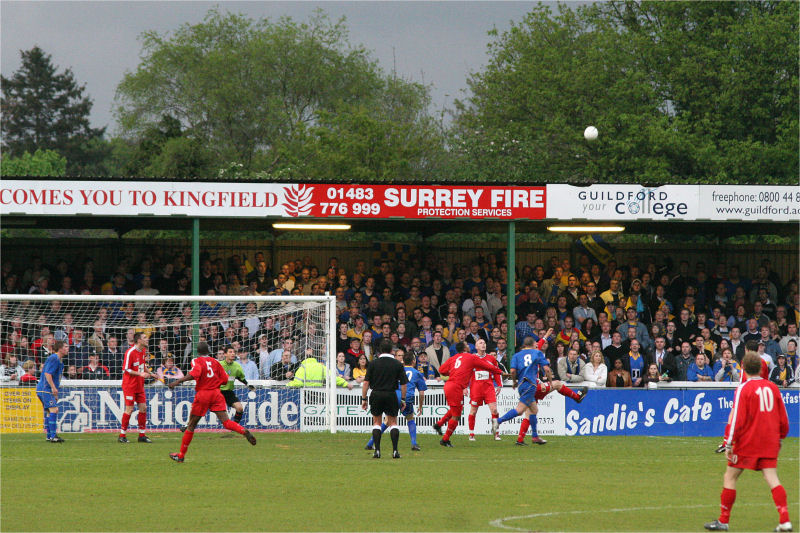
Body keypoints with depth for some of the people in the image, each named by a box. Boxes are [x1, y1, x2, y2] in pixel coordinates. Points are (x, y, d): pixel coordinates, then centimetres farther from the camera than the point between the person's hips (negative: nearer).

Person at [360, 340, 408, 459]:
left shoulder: (373, 363, -1)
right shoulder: (397, 364, 0)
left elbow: (366, 382, -3)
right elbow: (403, 384, 0)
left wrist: (364, 399, 3)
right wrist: (403, 400, 9)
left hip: (376, 395, 0)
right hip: (391, 395, 0)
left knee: (376, 422, 11)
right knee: (393, 422, 9)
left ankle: (377, 450, 4)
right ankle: (395, 451, 0)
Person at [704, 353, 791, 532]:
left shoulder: (744, 389, -8)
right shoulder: (772, 387, 7)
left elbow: (736, 418, -14)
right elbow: (783, 418, 13)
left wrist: (728, 444, -11)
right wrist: (780, 437, 27)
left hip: (747, 442, -5)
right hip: (770, 443, 5)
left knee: (729, 477, 7)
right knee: (772, 479, 2)